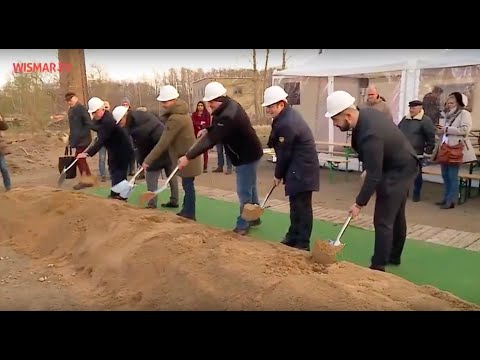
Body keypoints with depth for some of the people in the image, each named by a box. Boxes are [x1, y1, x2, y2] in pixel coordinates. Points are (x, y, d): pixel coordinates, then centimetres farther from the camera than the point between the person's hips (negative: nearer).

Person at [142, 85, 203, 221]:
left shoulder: (176, 119, -25)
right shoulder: (179, 111, 7)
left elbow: (163, 142, -26)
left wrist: (148, 160, -23)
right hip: (186, 154, 10)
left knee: (188, 185, -2)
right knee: (187, 184, 17)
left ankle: (189, 214, 7)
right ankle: (186, 210, 27)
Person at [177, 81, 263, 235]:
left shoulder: (228, 116, -32)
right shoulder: (229, 105, 1)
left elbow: (211, 140, -35)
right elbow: (218, 125, 19)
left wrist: (188, 157, -34)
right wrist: (207, 129, -2)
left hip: (247, 156, -11)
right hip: (248, 153, 11)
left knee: (244, 191, -3)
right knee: (250, 188, 20)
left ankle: (243, 224, 9)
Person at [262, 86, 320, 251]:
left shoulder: (286, 123, -25)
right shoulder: (289, 114, 9)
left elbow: (284, 154, -17)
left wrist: (278, 175, -3)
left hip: (301, 169, -11)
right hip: (298, 168, 11)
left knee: (302, 206, -2)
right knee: (296, 204, 18)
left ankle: (303, 243, 7)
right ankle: (293, 236, 31)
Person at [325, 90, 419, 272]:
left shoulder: (370, 135, -35)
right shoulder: (366, 113, -7)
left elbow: (374, 175, -29)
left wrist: (359, 203, -21)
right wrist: (368, 167, 9)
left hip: (398, 170, -10)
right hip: (401, 165, 10)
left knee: (383, 220, -7)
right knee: (396, 215, 21)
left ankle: (379, 266, 1)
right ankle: (394, 256, 36)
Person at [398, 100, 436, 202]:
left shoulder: (426, 120, -7)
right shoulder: (405, 119, 11)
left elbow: (431, 139, -10)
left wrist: (427, 155, -11)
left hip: (417, 155, -5)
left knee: (417, 175, 6)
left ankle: (416, 195, 20)